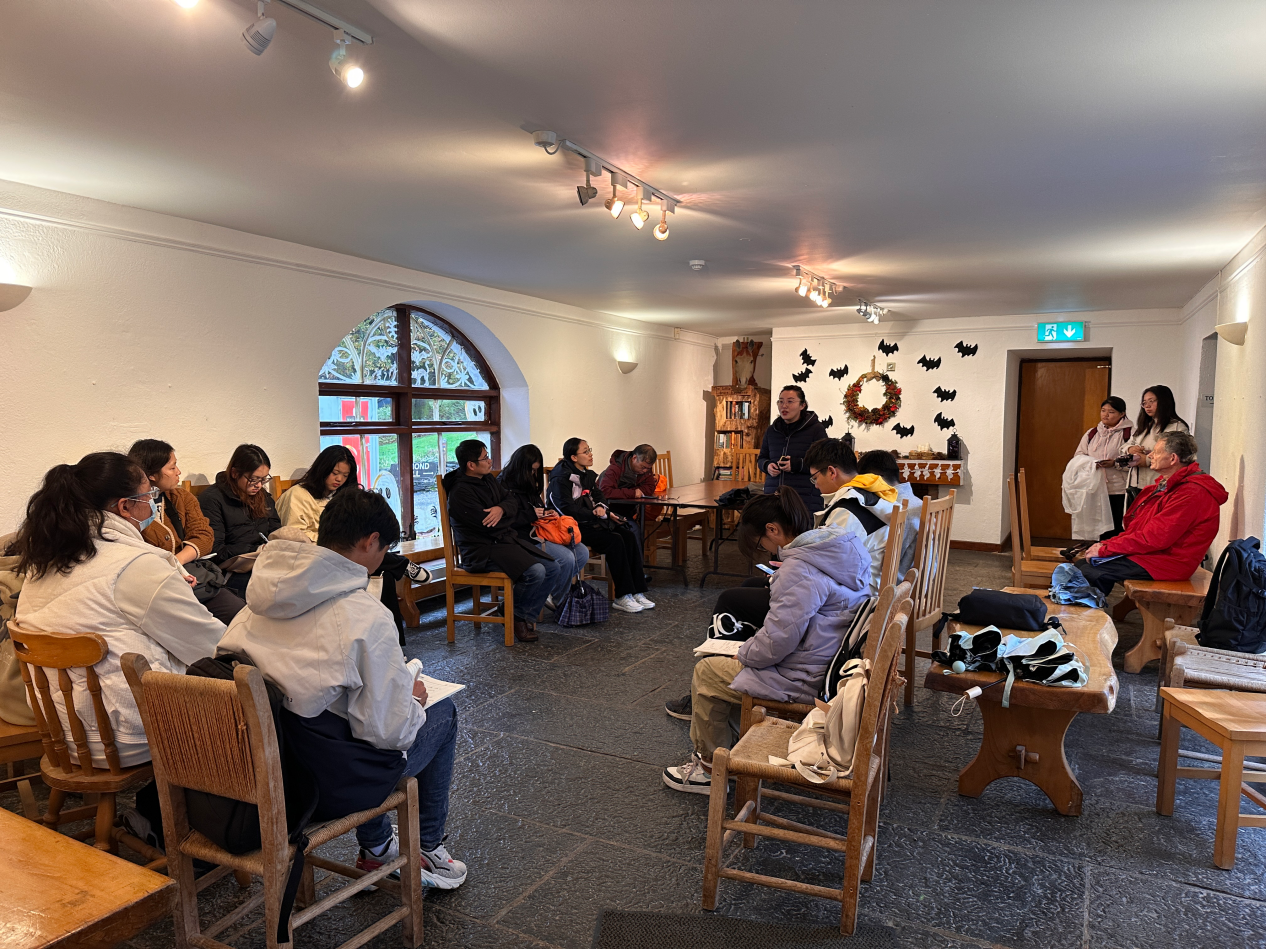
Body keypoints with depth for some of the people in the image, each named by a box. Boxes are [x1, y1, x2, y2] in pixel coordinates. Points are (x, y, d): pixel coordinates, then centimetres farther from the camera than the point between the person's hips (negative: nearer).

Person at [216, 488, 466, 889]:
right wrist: (411, 697, 4)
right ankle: (429, 850, 30)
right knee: (442, 711, 15)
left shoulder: (258, 602, -1)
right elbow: (387, 730, -19)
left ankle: (378, 850, 41)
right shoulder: (366, 615, -22)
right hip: (325, 785, -7)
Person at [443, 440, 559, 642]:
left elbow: (512, 499, 13)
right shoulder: (460, 493, -15)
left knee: (552, 568, -5)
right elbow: (489, 526, -21)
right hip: (483, 550, -9)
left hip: (507, 540, 9)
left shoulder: (488, 479, 13)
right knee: (535, 571, -27)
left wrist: (502, 509, -14)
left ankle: (528, 617, 4)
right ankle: (517, 617, -3)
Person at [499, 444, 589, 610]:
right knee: (566, 559, -25)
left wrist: (548, 513, 9)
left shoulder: (529, 484, 19)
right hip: (524, 536, -10)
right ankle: (554, 601, -2)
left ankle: (558, 593, 4)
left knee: (582, 553, -6)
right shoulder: (505, 486, -10)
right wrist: (532, 515, -17)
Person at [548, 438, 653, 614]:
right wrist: (594, 514, -20)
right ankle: (622, 597, -18)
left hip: (591, 520, 9)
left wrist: (600, 507, -7)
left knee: (629, 536, -12)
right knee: (614, 541, -26)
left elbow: (598, 494, 17)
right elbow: (567, 509, -20)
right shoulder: (561, 478, -12)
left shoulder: (587, 474, 14)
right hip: (574, 526, -8)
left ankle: (637, 591, -11)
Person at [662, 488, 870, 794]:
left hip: (805, 679, -10)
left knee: (706, 673, 6)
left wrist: (744, 653, -7)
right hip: (832, 663, 10)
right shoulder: (844, 548, 3)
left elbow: (776, 642, -26)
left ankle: (711, 769, 21)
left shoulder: (799, 569, -27)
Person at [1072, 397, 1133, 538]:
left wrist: (1115, 463, -21)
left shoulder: (1130, 433, 1)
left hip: (1119, 493, -4)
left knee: (1118, 531, -5)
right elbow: (1078, 455, 17)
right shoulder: (1091, 433, 18)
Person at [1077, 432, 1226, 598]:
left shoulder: (1191, 494, -18)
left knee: (1089, 572, -22)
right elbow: (1135, 528, 17)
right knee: (1081, 565, -2)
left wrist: (1105, 549, -18)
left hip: (1164, 563, -10)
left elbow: (1154, 538, -23)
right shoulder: (1166, 486, 17)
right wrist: (1105, 544, 1)